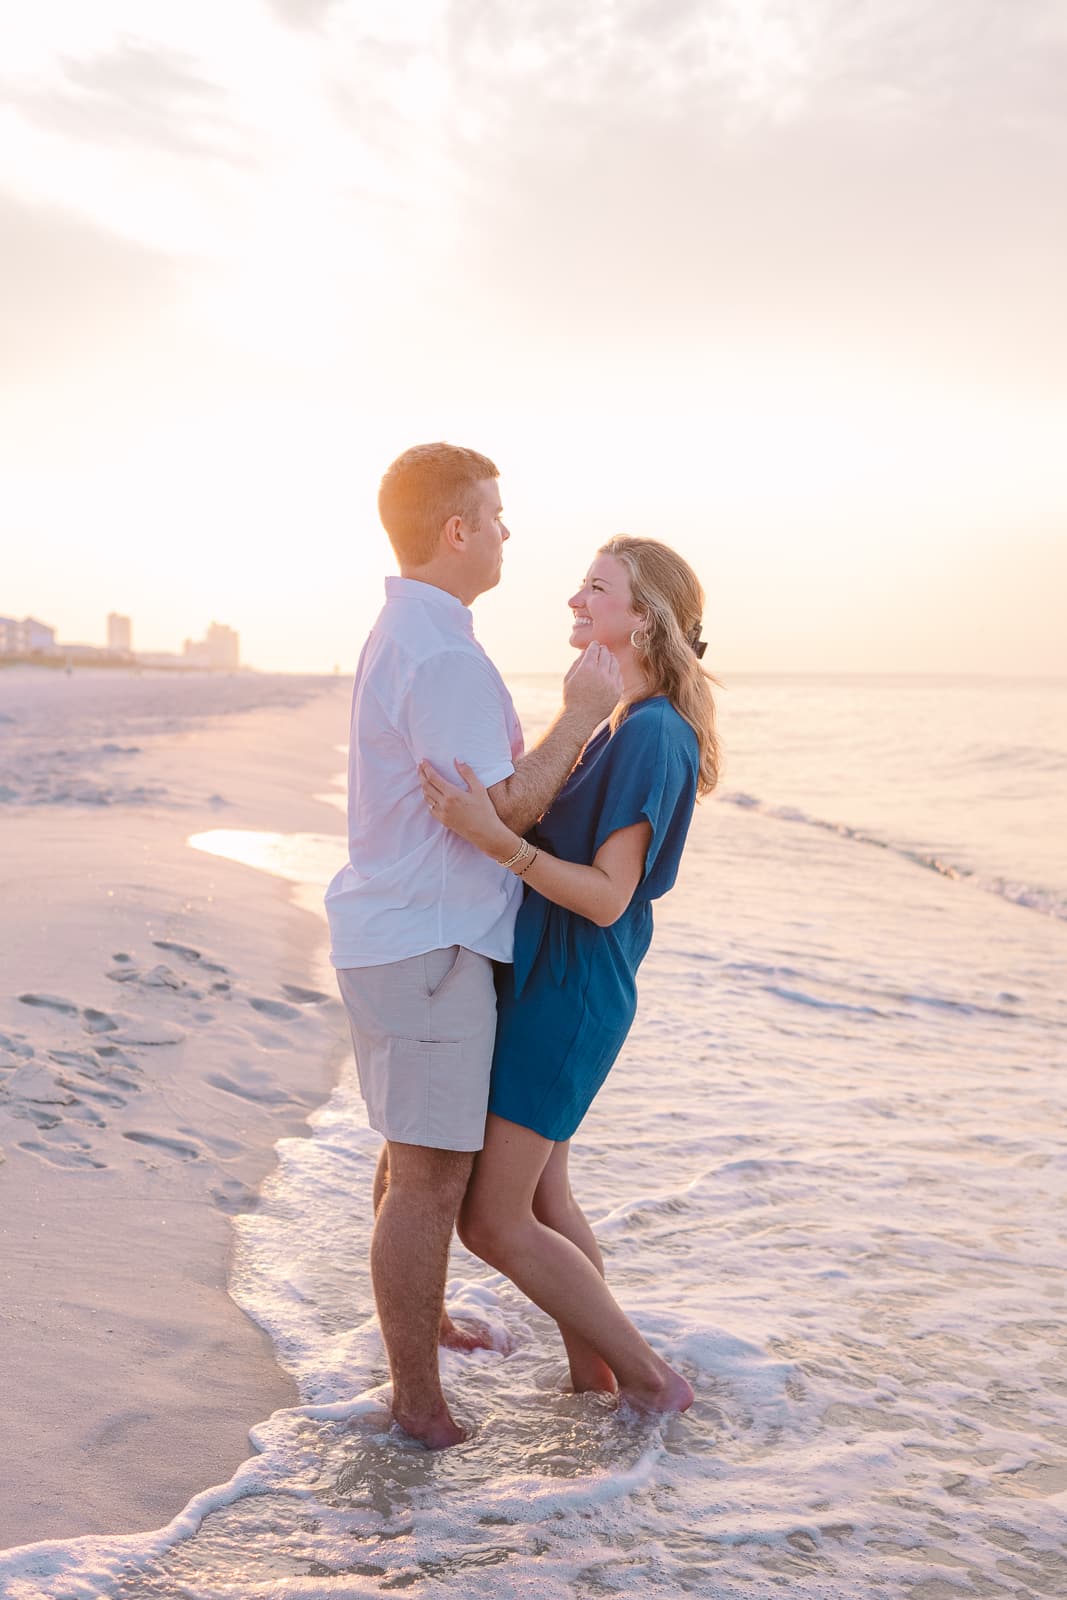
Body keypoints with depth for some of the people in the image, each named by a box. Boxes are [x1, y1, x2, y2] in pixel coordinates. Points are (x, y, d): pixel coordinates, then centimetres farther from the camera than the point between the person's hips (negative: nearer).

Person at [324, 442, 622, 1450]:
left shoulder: (401, 635, 14)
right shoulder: (443, 654, -21)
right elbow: (498, 811, -23)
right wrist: (581, 715, -15)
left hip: (394, 932, 11)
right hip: (426, 946, -11)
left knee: (416, 1153, 24)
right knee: (431, 1176, -1)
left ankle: (421, 1320, 41)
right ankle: (419, 1403, 11)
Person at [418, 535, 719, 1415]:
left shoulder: (650, 735, -19)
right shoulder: (617, 722, 11)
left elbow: (608, 896, -23)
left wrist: (493, 837, -33)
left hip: (566, 989, -10)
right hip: (539, 977, 10)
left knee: (492, 1220, -4)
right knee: (540, 1197, 17)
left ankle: (651, 1381, 9)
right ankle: (594, 1378, 29)